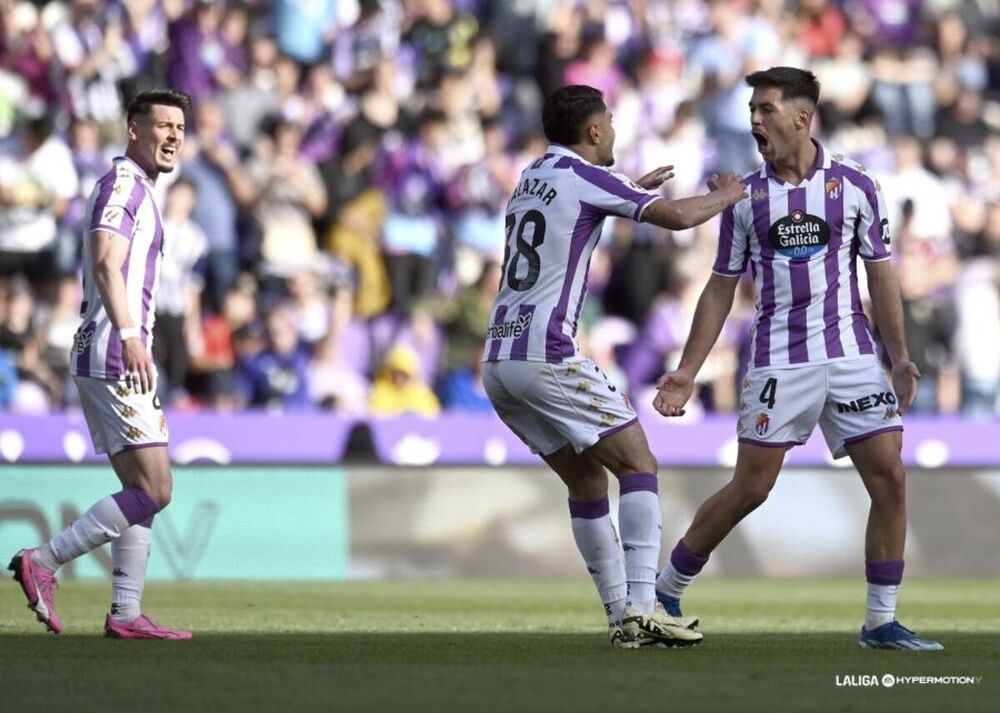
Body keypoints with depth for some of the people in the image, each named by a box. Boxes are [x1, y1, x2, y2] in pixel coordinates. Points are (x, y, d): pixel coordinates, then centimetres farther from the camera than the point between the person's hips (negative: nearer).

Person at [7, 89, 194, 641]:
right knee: (154, 490, -13)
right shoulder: (123, 183, -8)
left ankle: (125, 614, 6)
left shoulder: (136, 189, 23)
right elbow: (106, 265, -22)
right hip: (113, 360, -10)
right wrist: (129, 336, -35)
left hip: (121, 362, 10)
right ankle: (42, 562, -12)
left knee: (142, 492, 8)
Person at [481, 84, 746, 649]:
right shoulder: (584, 177, -6)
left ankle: (622, 614, 11)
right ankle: (642, 606, -14)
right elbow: (678, 216, -12)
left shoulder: (533, 177, 19)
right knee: (638, 465, -3)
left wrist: (633, 189, 47)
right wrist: (725, 197, 7)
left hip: (498, 359, 8)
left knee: (588, 481, 14)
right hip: (547, 355, -8)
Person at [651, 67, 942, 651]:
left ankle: (882, 623, 4)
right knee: (750, 488, -5)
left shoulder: (854, 185, 2)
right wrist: (687, 371, 5)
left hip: (853, 356, 1)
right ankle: (666, 593, 11)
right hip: (779, 360, -1)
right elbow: (722, 288, 9)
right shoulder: (746, 197, 4)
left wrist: (900, 357, 4)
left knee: (889, 481, -6)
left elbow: (881, 275, 8)